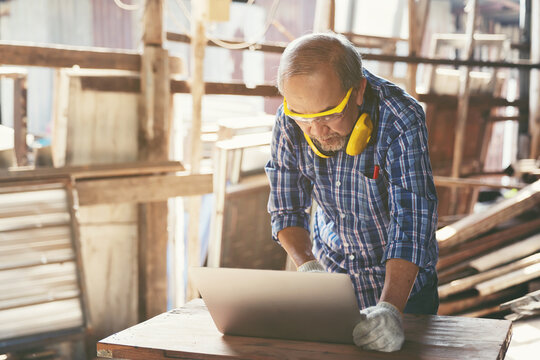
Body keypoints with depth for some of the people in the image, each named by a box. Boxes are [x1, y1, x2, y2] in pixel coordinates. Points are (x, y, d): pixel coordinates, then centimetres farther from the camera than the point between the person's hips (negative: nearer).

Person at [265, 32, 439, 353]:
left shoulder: (401, 119, -26)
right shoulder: (289, 122, -15)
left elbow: (412, 218, -33)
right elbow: (286, 210, -7)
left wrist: (390, 308, -45)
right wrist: (308, 267, -25)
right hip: (331, 270, 3)